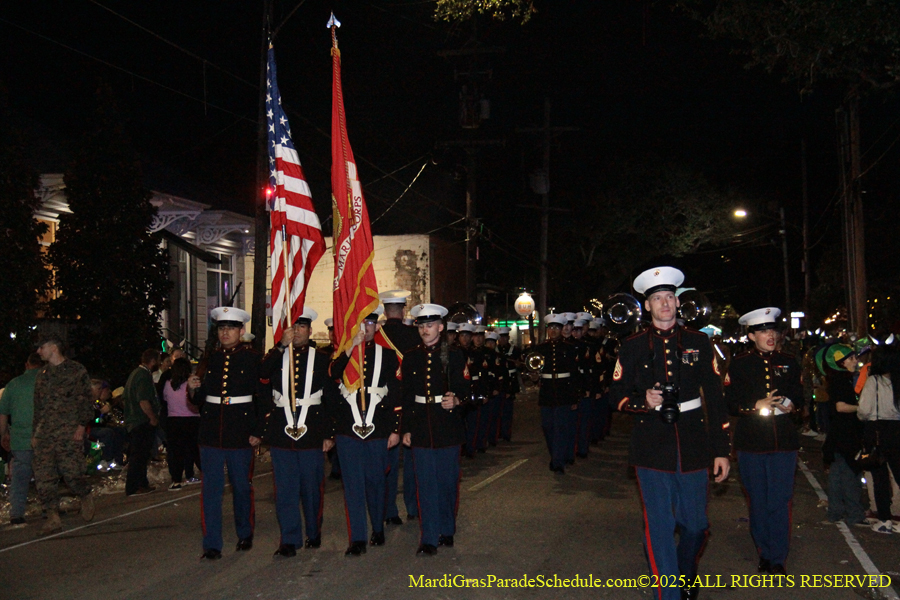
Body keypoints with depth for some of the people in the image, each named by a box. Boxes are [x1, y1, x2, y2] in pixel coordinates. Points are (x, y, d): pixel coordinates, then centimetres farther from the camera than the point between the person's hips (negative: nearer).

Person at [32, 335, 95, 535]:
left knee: (71, 470, -10)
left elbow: (85, 400, -3)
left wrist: (81, 425, -12)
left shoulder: (76, 371, 1)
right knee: (44, 475, -2)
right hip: (44, 434, 6)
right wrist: (34, 433, 18)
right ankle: (53, 517, 3)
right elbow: (38, 406, 23)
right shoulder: (42, 374, 19)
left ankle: (86, 497, 20)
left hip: (68, 432, -6)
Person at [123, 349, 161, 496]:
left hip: (134, 422, 10)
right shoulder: (144, 376, -17)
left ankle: (142, 484, 25)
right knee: (139, 455, -5)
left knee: (139, 455, 16)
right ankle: (133, 488, -2)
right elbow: (144, 401, -25)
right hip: (142, 423, -10)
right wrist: (153, 418, -14)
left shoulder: (135, 373, 15)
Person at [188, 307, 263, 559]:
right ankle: (212, 545, 6)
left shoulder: (252, 358, 0)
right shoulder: (210, 358, 10)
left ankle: (245, 535, 29)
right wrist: (195, 389, -8)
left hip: (241, 434, -2)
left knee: (242, 487, 9)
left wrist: (258, 431, -8)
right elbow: (200, 400, 14)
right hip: (211, 434, 3)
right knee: (211, 489, 0)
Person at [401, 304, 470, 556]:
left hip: (448, 428, -1)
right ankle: (429, 538, 6)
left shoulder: (454, 356, 2)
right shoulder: (410, 358, 8)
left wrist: (456, 400, -21)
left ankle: (447, 530, 24)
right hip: (421, 429, 1)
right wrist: (406, 429, 6)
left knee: (448, 482, 7)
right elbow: (406, 396, 10)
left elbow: (464, 389, 2)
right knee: (426, 484, 1)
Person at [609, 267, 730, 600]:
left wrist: (721, 450, 3)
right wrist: (644, 402, -16)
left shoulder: (698, 342, 6)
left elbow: (715, 397, 6)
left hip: (693, 447, 2)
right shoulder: (632, 346, 3)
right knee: (659, 527, 0)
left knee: (696, 525, 11)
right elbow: (617, 395, 6)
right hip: (652, 450, -1)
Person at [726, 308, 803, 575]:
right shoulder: (739, 364, 4)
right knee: (758, 503, 7)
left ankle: (777, 559, 9)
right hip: (751, 442, -1)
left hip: (783, 442, 1)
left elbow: (800, 397, 14)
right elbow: (731, 403, 0)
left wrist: (791, 405, -8)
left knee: (780, 502, -1)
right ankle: (765, 555, 20)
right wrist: (756, 406, -16)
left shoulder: (788, 362, 10)